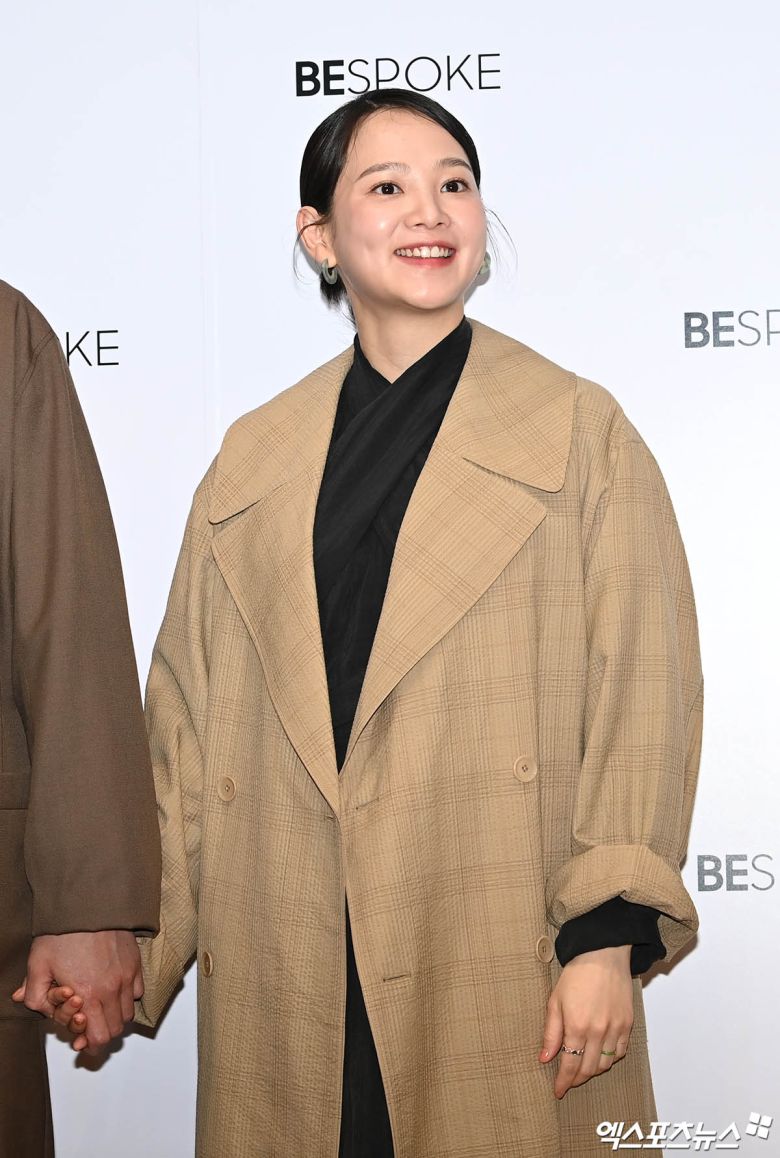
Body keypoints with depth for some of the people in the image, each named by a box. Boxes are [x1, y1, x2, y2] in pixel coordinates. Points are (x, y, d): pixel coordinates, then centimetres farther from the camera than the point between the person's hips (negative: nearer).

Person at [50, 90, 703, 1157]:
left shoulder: (582, 431, 4)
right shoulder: (253, 459, 12)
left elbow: (644, 687, -2)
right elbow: (188, 712, 11)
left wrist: (610, 933, -9)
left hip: (505, 970, -2)